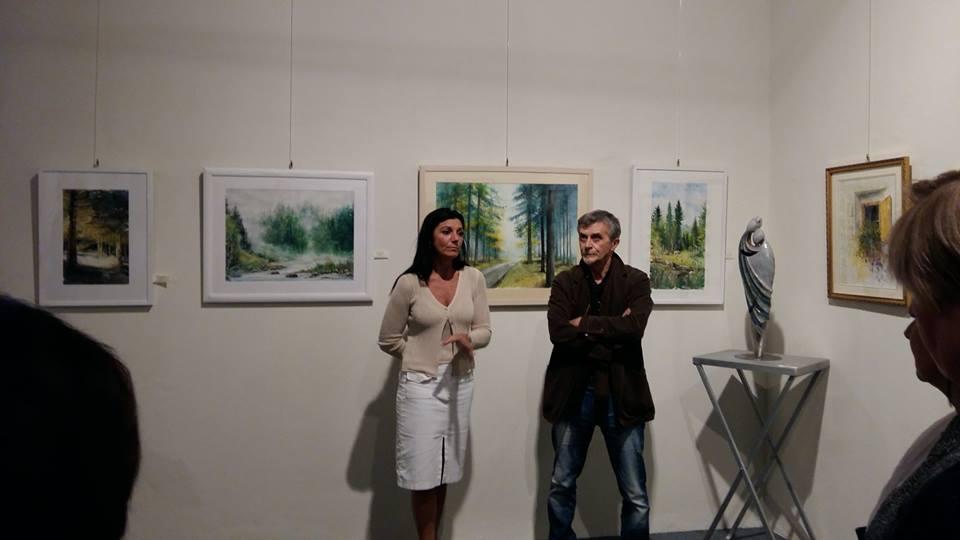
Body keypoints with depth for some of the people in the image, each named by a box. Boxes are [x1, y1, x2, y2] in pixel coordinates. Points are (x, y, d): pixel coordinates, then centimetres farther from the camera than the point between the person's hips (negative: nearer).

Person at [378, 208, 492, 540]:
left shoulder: (473, 278, -1)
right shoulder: (409, 283, -10)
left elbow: (484, 331, 2)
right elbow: (388, 340, -1)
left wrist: (468, 340, -18)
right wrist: (422, 357, 1)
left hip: (460, 382, 4)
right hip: (421, 384, -3)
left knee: (443, 472, 14)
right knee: (423, 473, 1)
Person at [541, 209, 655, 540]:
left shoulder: (636, 281, -1)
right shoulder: (565, 282, 2)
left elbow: (634, 327, -19)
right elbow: (558, 333, -13)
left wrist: (585, 323, -14)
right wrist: (611, 332, -16)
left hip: (620, 393, -1)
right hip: (573, 391, 2)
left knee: (635, 494, 6)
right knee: (561, 486, 14)